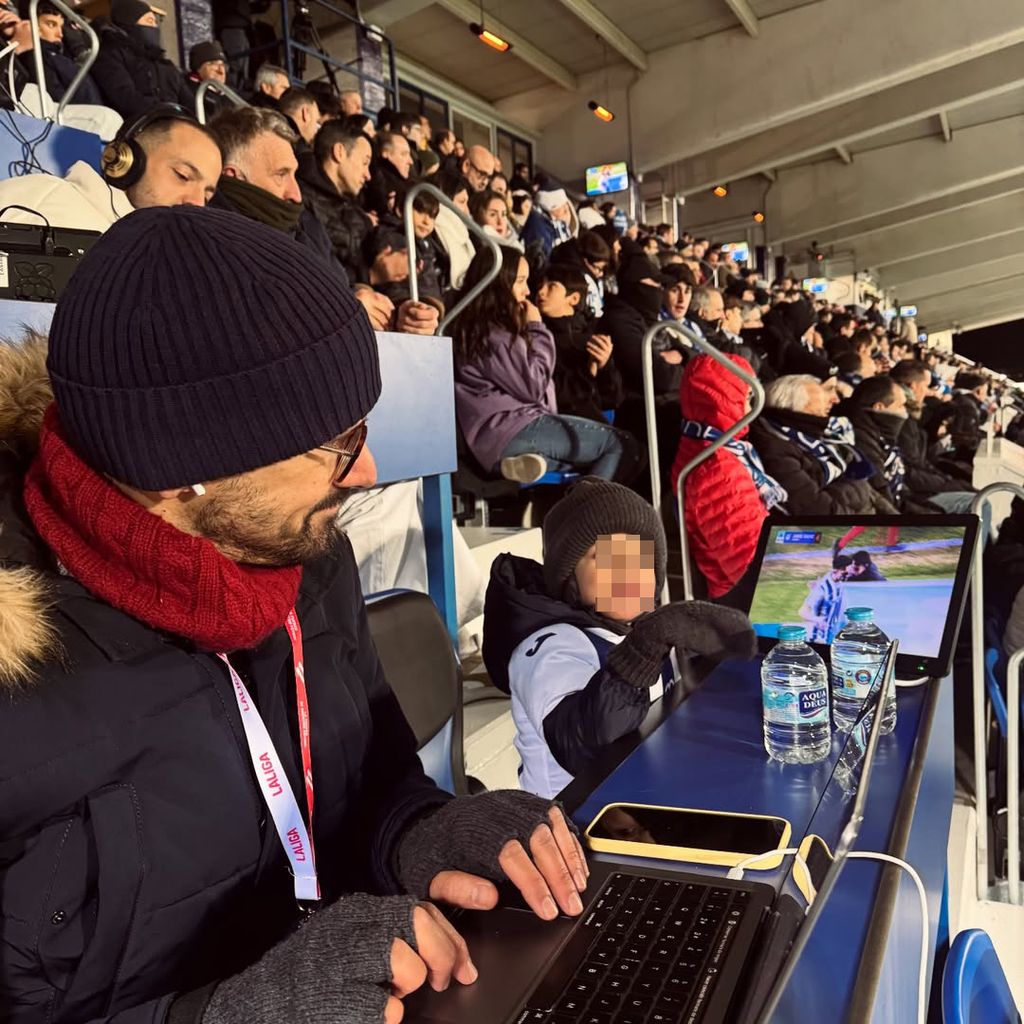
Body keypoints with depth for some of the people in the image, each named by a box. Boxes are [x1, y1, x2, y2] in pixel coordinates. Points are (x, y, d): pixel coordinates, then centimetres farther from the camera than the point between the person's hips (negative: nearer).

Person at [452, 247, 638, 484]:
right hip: (510, 433, -10)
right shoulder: (492, 334, -11)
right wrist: (537, 329, -3)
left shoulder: (488, 328, 20)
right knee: (621, 444, -9)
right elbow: (533, 387, -11)